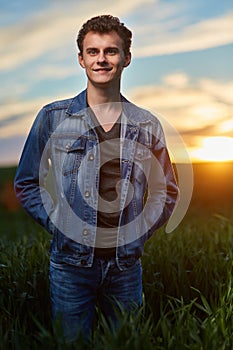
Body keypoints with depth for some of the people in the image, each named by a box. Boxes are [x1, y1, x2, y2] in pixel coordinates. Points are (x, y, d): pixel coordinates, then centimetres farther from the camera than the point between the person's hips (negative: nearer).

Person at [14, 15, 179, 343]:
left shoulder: (147, 125, 3)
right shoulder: (53, 117, -1)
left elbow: (167, 190, 13)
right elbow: (26, 183, 6)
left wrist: (141, 232, 2)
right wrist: (57, 223, -3)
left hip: (126, 264, 2)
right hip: (71, 262, -2)